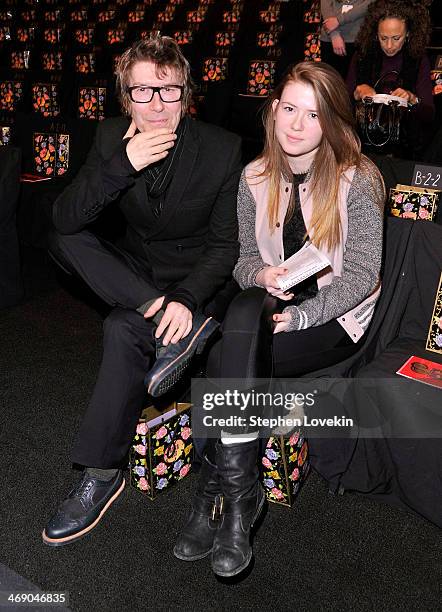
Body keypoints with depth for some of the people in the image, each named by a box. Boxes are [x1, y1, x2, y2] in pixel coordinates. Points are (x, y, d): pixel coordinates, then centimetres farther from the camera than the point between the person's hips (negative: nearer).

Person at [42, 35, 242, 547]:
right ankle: (180, 326, -24)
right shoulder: (112, 138, -6)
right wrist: (122, 164, -28)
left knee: (123, 331, -30)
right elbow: (65, 219, -14)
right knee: (63, 242, -17)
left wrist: (186, 297, -30)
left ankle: (102, 475, -16)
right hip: (136, 275, 5)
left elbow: (226, 244, -13)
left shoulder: (223, 149, -15)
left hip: (196, 278, -5)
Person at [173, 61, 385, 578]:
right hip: (271, 305, 4)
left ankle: (216, 491, -8)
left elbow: (361, 274, -12)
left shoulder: (358, 179, -10)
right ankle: (238, 493, -26)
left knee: (223, 365, -27)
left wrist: (297, 317, -21)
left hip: (336, 318, -4)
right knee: (246, 305, -33)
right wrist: (262, 275, -17)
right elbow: (245, 259, 8)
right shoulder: (255, 178, 3)